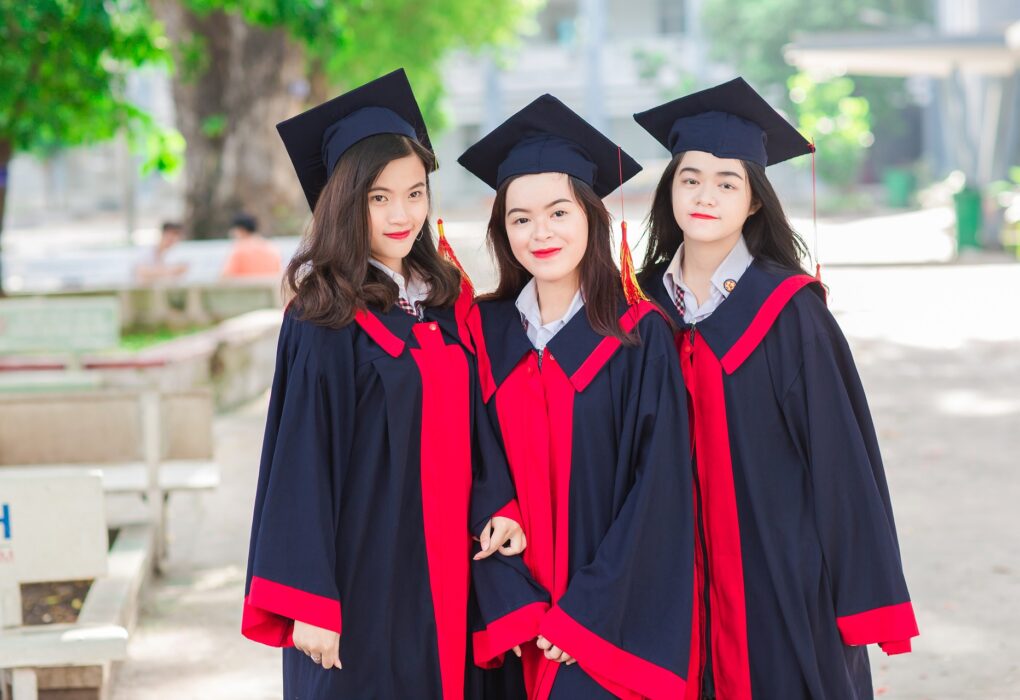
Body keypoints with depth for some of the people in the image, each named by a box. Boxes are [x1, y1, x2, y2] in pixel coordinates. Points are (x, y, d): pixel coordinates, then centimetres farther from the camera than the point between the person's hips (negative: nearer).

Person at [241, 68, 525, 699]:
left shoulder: (446, 304, 7)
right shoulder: (325, 322, -11)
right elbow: (300, 464, -13)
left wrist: (497, 506, -6)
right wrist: (310, 602, -16)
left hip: (442, 578, 6)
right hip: (362, 577, -6)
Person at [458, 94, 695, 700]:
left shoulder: (642, 337, -4)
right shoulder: (484, 333, 4)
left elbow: (657, 492, -8)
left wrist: (583, 615, -12)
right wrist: (515, 609, -8)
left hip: (612, 625, -2)